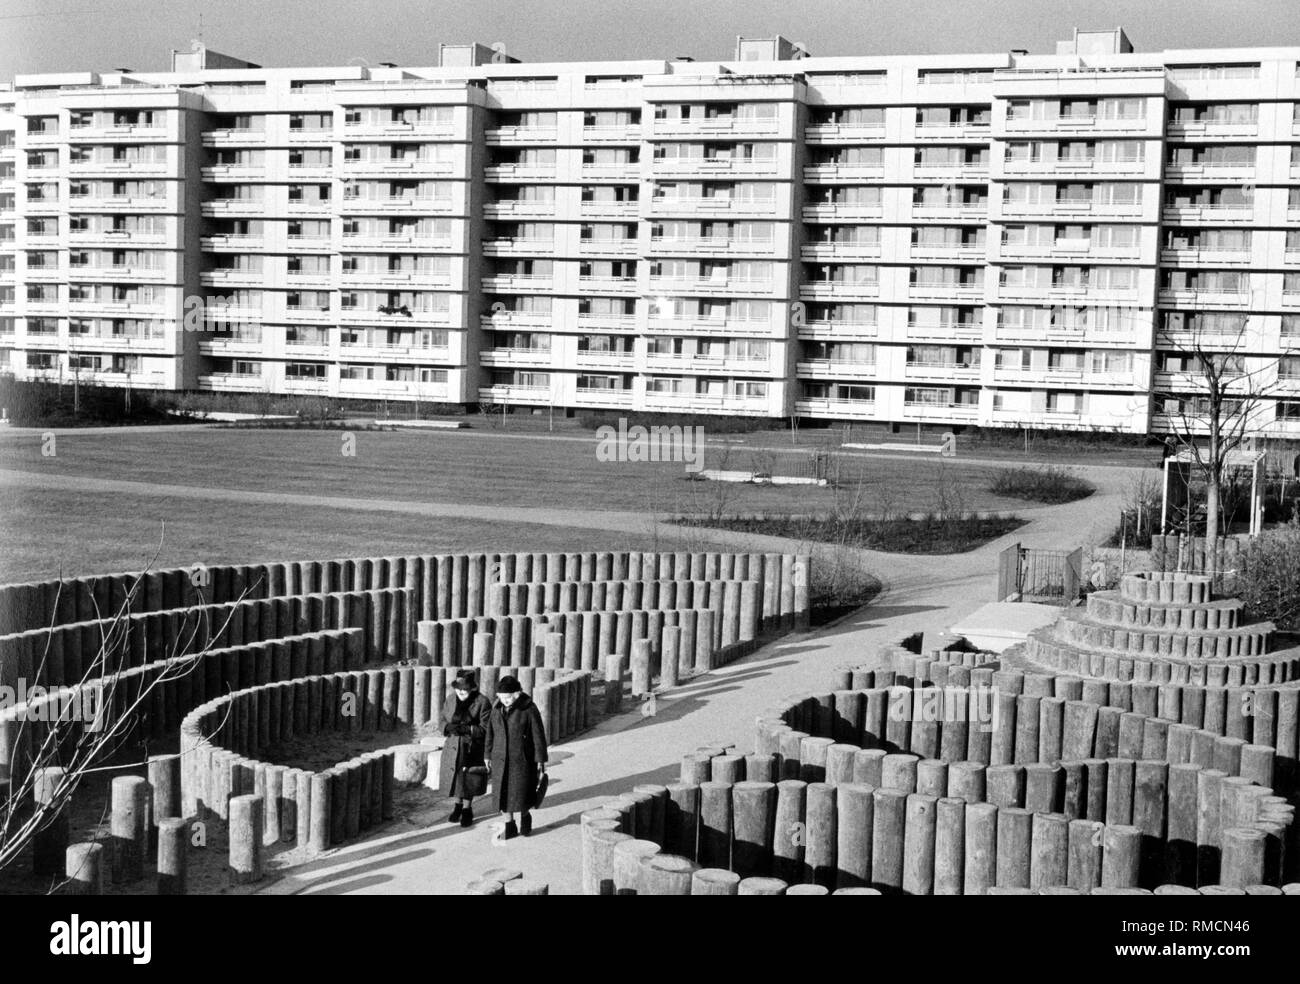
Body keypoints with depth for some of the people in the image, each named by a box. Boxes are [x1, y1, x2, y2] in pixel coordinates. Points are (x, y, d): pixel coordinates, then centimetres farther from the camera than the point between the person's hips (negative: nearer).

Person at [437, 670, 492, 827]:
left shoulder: (482, 702, -14)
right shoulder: (451, 699, -1)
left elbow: (485, 729, -15)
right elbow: (441, 717, 10)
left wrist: (466, 729, -26)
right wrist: (448, 727, -12)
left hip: (472, 748, -3)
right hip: (453, 746, 4)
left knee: (469, 779, 6)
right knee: (454, 776, 10)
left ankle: (467, 809, 27)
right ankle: (458, 805, 34)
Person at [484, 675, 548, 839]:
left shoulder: (529, 709, -12)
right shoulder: (497, 709, 2)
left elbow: (538, 735, -9)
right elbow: (491, 733, 10)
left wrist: (540, 760, -9)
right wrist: (488, 756, 10)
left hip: (523, 759, -4)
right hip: (501, 759, 4)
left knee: (521, 793, -3)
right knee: (504, 793, 6)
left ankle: (525, 816, 24)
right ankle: (509, 826, 17)